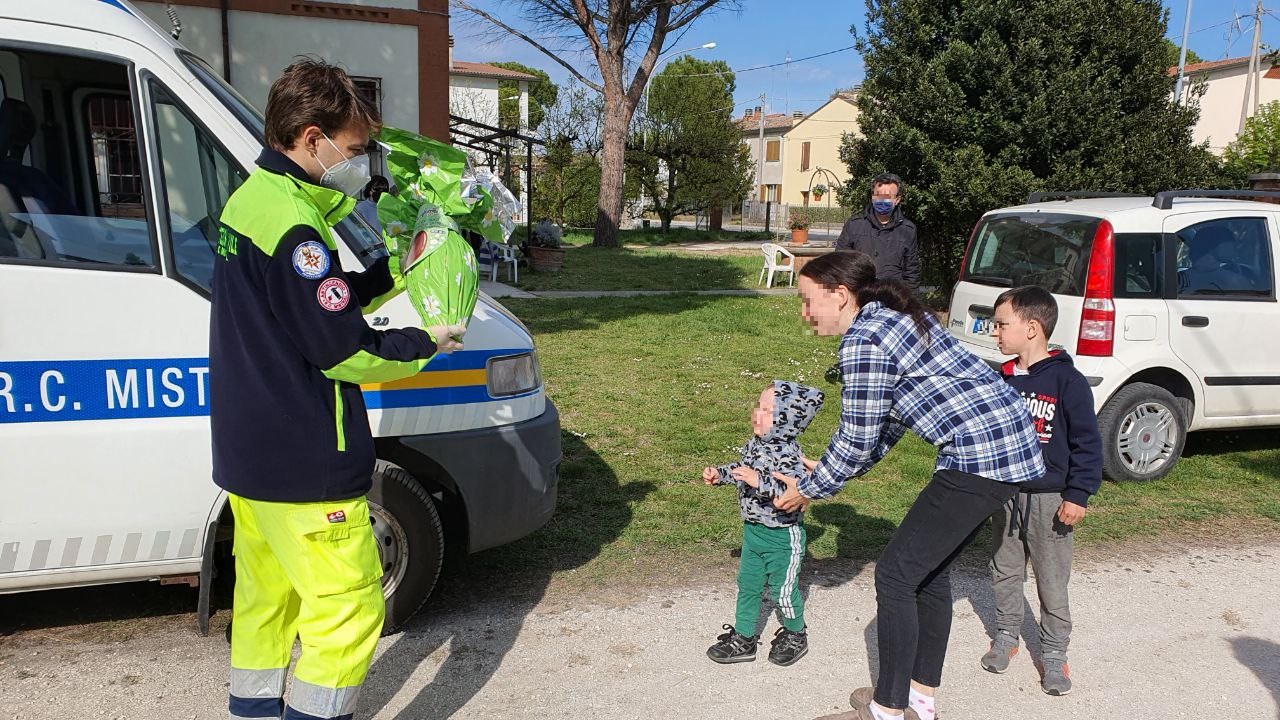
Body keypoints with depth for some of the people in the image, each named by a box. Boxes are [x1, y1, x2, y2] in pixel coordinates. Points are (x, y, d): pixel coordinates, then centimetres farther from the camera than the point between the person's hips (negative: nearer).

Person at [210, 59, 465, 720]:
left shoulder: (250, 200, 10)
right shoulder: (293, 226, -22)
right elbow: (345, 352, -19)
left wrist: (395, 269, 10)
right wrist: (425, 344, -4)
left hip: (251, 455, 11)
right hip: (302, 466, -11)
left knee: (267, 594, 21)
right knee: (349, 605, -1)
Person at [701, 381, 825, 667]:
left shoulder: (788, 456, -28)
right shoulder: (754, 445, -2)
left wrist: (760, 482, -44)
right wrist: (720, 474, 4)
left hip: (783, 537, -8)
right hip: (752, 530, 8)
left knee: (784, 590, 11)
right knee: (747, 586, 16)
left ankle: (796, 636, 36)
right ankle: (743, 639, 31)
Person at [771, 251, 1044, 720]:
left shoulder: (862, 342, -15)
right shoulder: (893, 316, 16)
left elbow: (856, 441, -11)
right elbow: (885, 425, 21)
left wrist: (808, 490, 4)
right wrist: (827, 474, 22)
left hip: (981, 454, -10)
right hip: (1011, 441, 10)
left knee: (895, 573, -1)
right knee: (930, 567, 19)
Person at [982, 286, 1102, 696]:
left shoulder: (1067, 381, -13)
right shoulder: (1001, 380, 4)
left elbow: (1087, 442, -11)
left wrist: (1078, 494, -14)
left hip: (1049, 499, -5)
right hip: (1005, 494, 5)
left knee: (1052, 583, 6)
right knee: (1005, 574, 16)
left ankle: (1054, 653, 20)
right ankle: (1006, 636, 33)